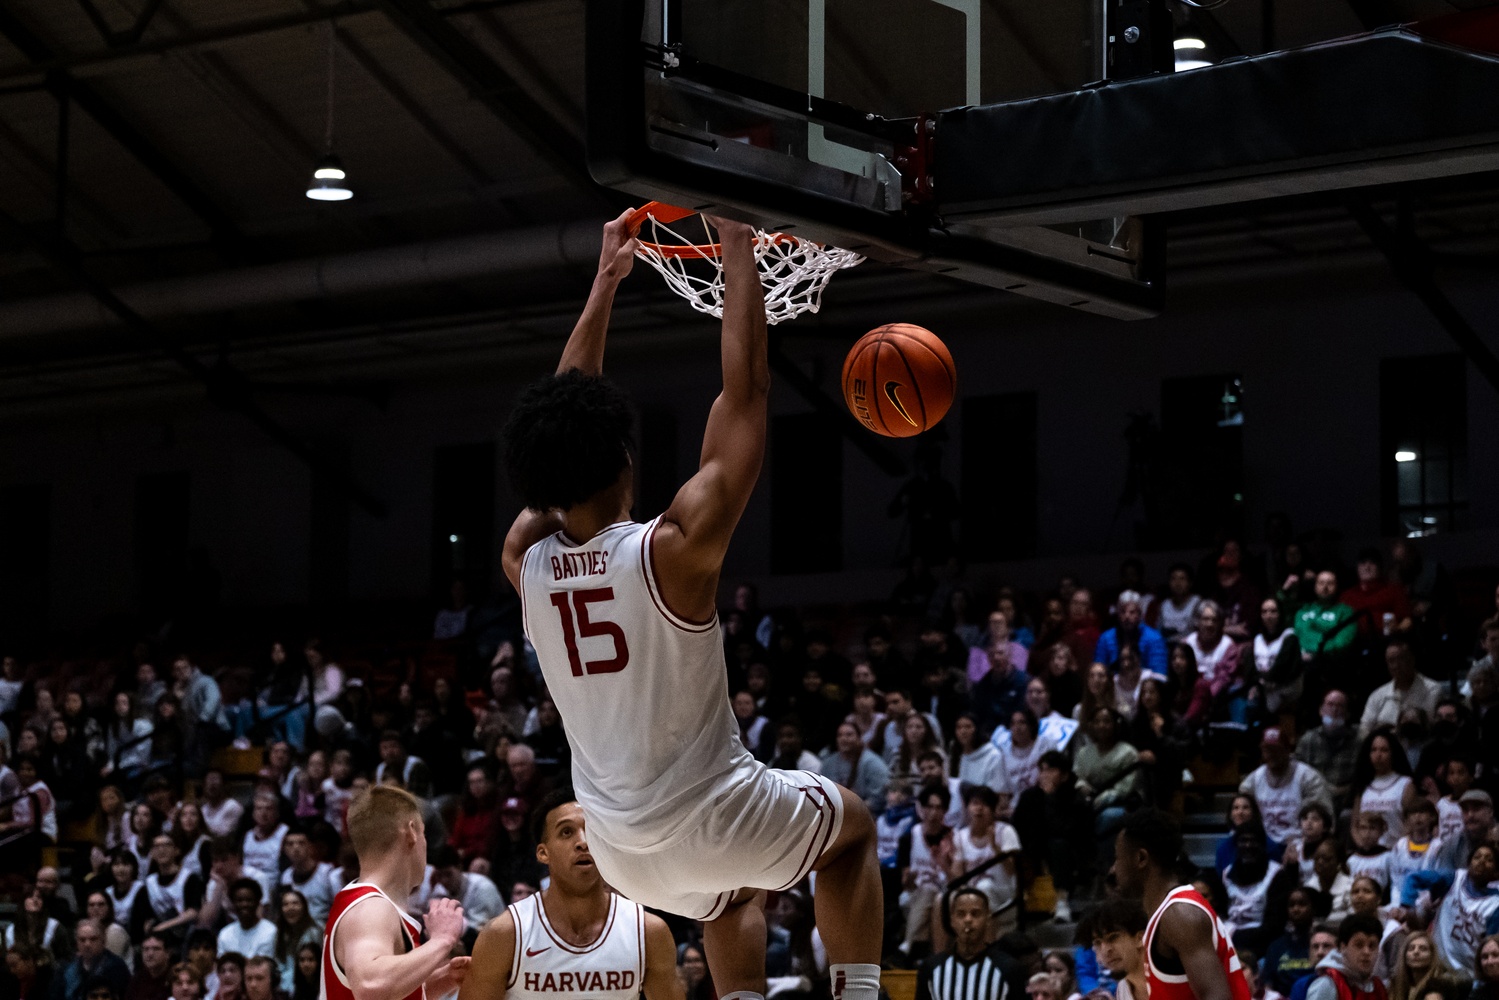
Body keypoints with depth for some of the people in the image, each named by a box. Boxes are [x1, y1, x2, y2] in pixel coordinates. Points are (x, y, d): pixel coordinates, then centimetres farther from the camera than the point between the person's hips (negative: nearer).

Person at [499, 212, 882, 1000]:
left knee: (729, 897, 35)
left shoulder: (526, 559, -6)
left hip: (620, 845, 5)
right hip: (710, 815, -5)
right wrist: (739, 256, -7)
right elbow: (745, 395, -15)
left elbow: (559, 426, 9)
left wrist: (605, 285, 14)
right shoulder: (675, 548, -21)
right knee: (852, 826, 25)